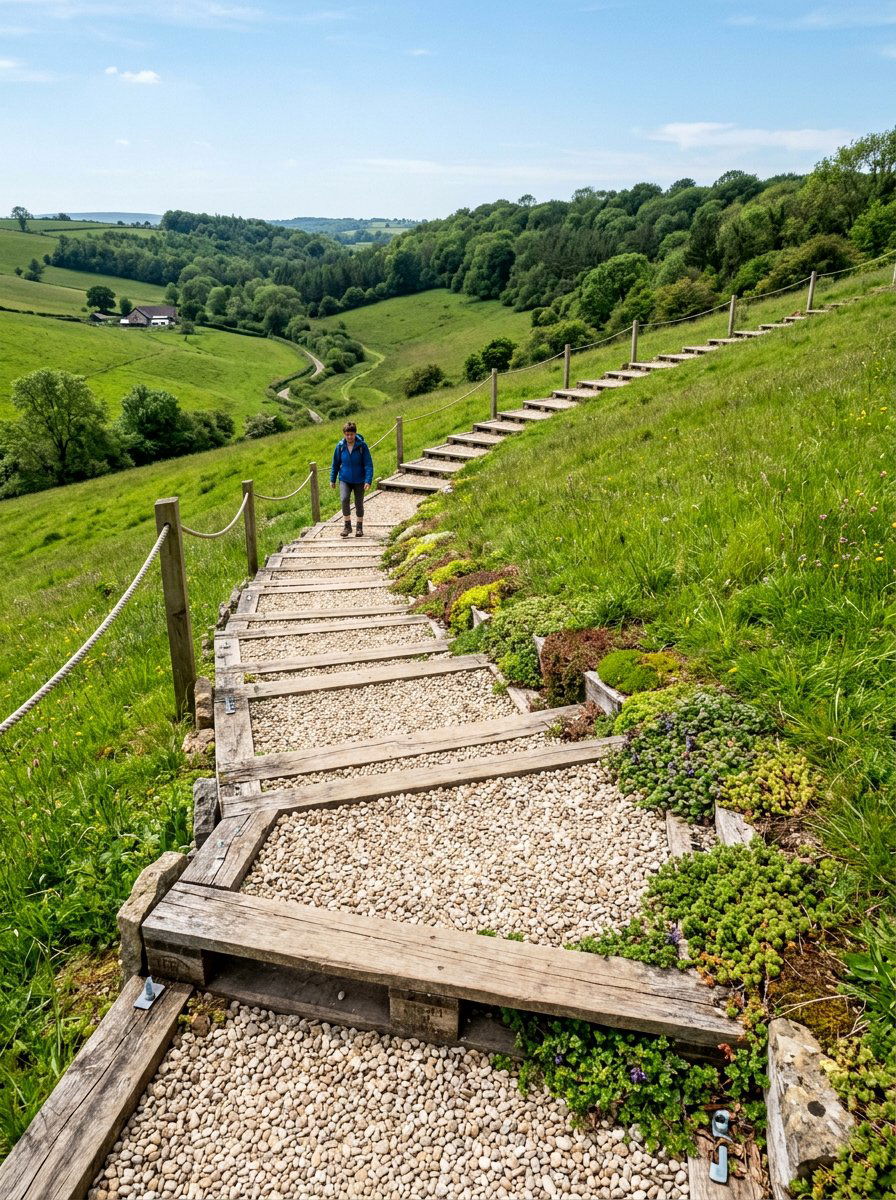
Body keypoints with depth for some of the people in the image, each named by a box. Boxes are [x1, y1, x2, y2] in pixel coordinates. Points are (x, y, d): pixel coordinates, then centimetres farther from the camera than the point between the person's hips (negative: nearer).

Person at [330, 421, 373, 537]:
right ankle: (347, 525, -8)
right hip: (345, 480, 1)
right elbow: (335, 464, 7)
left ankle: (359, 528, 27)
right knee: (344, 499, -22)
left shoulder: (362, 445, -11)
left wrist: (368, 481, -20)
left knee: (359, 504, 9)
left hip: (359, 480, -1)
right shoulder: (340, 446, -5)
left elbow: (368, 464, -11)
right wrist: (332, 479, 10)